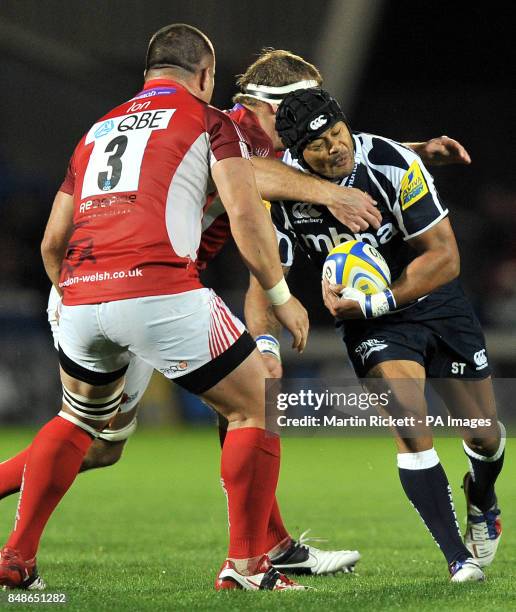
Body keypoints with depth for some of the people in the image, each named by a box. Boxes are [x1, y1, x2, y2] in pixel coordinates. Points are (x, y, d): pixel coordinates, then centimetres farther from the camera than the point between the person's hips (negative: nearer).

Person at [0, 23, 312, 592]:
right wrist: (281, 297, 10)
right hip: (159, 290, -6)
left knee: (79, 418, 30)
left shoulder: (97, 130, 27)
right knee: (255, 407, 10)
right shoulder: (207, 120, 12)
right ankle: (245, 565, 6)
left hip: (80, 294, 6)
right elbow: (245, 214, 0)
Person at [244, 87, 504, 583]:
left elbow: (445, 257, -22)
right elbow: (265, 282, -12)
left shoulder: (394, 164, -26)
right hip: (367, 318, 0)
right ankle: (458, 557, -14)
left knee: (485, 435, 8)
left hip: (431, 297, 0)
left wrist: (375, 302, -30)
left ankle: (481, 503, 44)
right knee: (409, 424, -23)